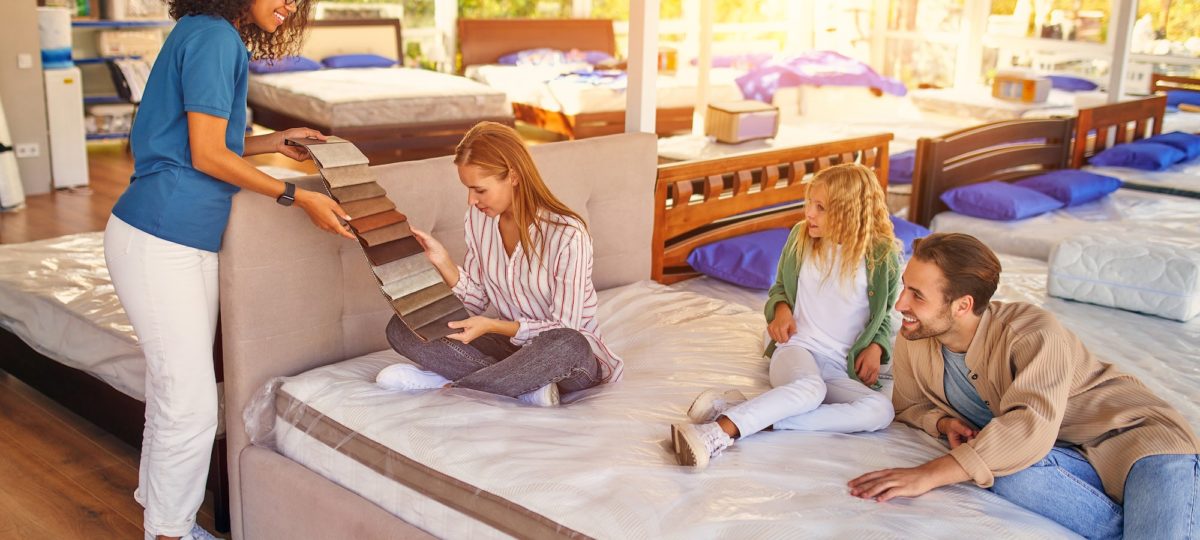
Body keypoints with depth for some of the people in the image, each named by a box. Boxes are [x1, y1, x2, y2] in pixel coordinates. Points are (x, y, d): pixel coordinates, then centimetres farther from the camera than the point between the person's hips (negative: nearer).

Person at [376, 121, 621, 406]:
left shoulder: (567, 235, -23)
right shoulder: (478, 218, -4)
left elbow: (564, 331, -19)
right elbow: (476, 302, 2)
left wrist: (493, 326, -27)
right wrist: (442, 261, -13)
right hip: (512, 344, 6)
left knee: (569, 346, -44)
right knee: (401, 327, -13)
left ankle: (450, 386, -25)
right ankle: (526, 383, -23)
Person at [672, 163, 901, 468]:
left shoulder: (883, 256, 1)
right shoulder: (801, 237, 5)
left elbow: (885, 315, 15)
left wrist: (876, 347, -5)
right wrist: (780, 308, -2)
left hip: (844, 369, 1)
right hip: (797, 346, -1)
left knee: (880, 410, -32)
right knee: (810, 388, -38)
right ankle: (719, 431, -51)